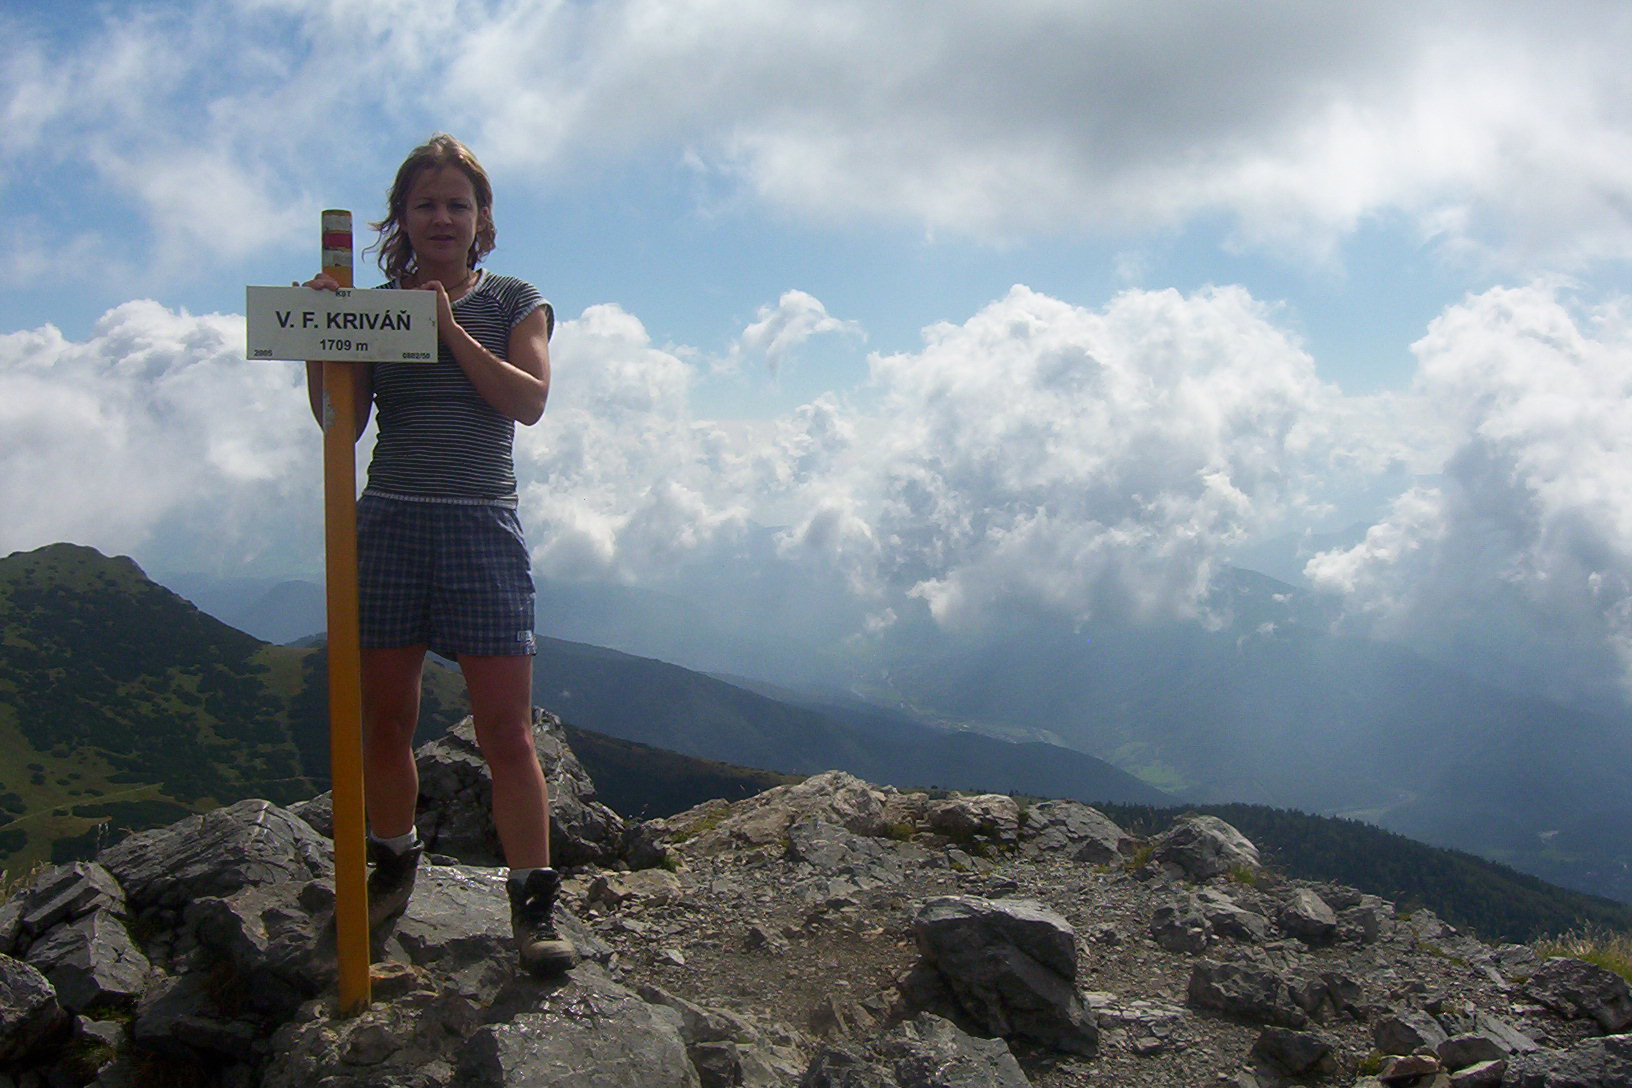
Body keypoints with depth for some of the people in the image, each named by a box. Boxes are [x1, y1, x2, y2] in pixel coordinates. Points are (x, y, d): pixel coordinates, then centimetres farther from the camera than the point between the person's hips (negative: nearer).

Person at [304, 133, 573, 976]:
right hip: (388, 526, 2)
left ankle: (534, 902, 0)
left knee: (506, 731, -6)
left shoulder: (513, 302, 8)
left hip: (481, 527, -2)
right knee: (383, 720, 7)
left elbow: (529, 400, -7)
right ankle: (392, 867, 29)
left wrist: (451, 330, -12)